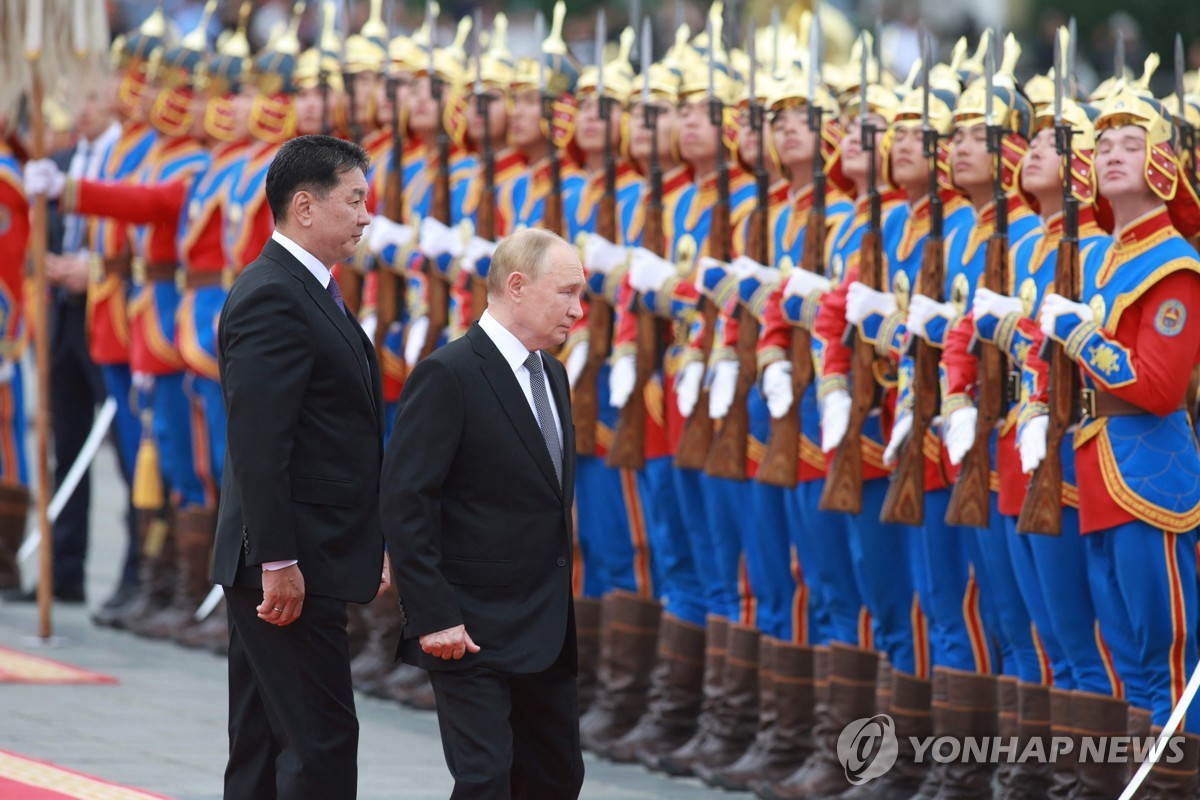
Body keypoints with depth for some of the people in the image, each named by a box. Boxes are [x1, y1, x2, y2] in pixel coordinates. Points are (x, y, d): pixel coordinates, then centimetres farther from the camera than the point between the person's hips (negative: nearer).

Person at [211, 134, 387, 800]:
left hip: (291, 567, 11)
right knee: (321, 742, -10)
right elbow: (257, 444, -22)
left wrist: (373, 544, 22)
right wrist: (278, 562, -24)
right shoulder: (273, 298, -16)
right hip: (291, 569, -11)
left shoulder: (308, 292, 17)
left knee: (262, 746, 13)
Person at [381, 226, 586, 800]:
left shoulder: (550, 375, 14)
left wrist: (559, 613, 17)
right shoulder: (448, 376, -14)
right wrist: (433, 618, -20)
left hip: (547, 633, 9)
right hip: (472, 633, -9)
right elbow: (404, 504, -17)